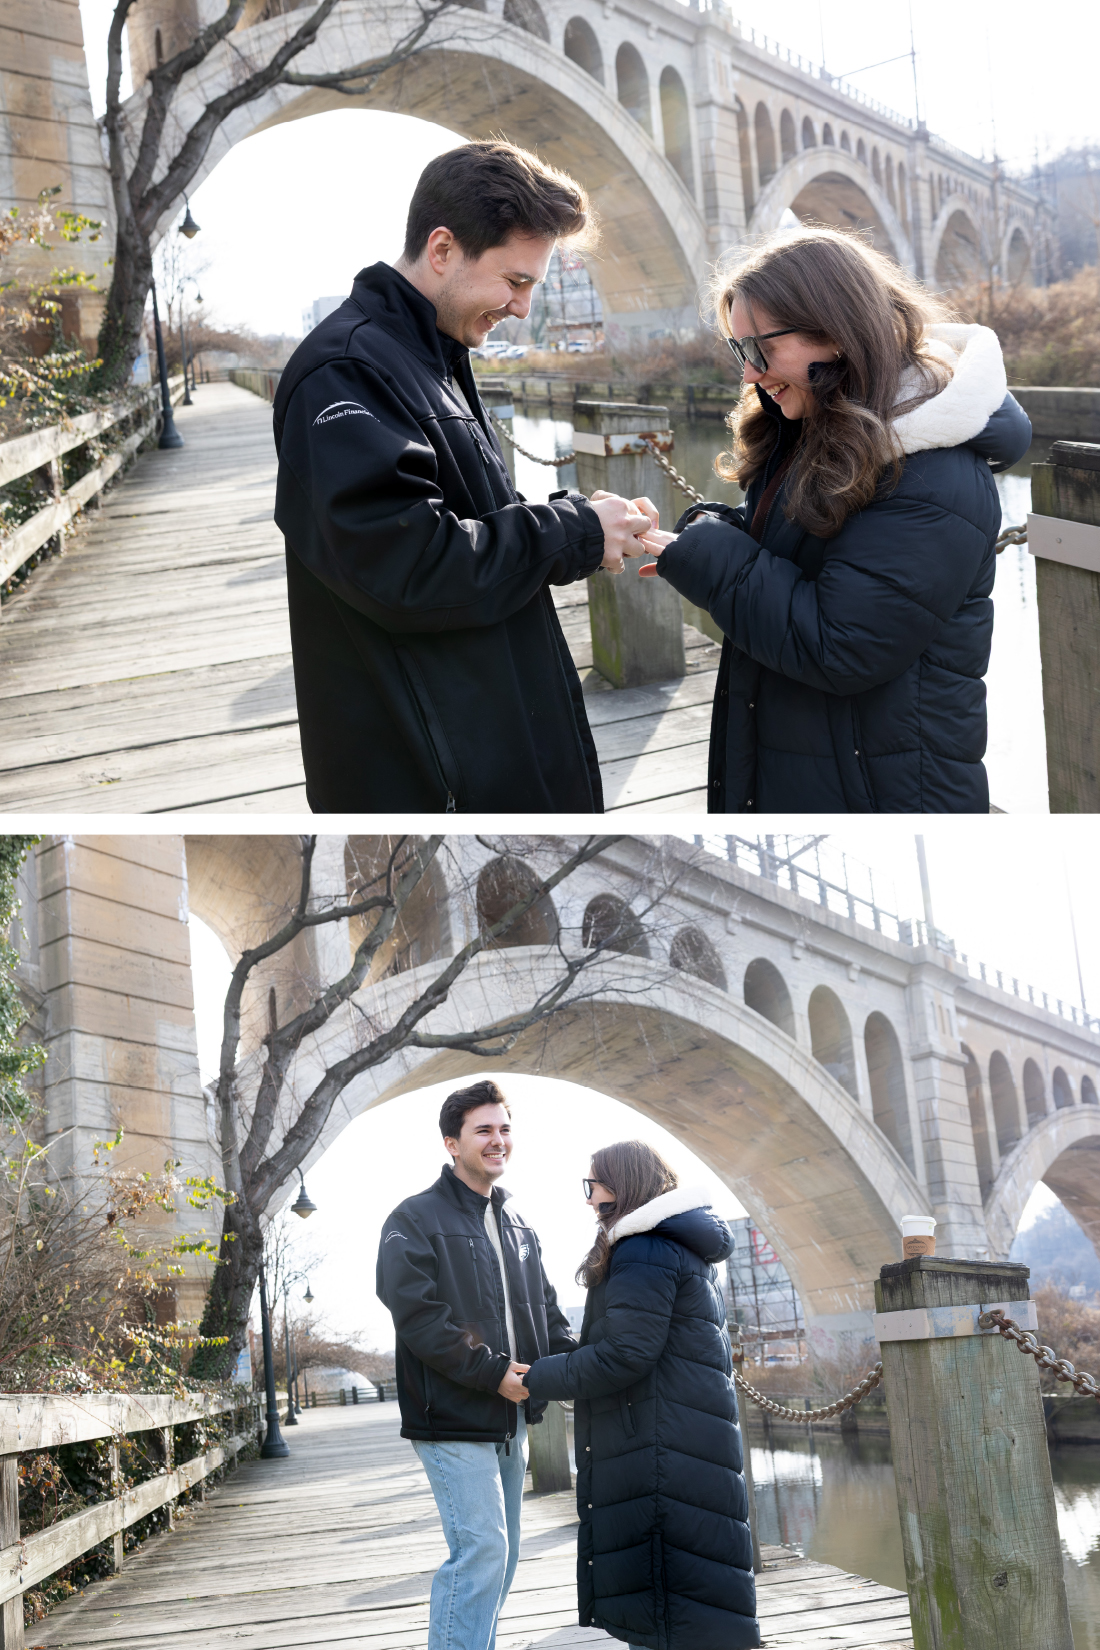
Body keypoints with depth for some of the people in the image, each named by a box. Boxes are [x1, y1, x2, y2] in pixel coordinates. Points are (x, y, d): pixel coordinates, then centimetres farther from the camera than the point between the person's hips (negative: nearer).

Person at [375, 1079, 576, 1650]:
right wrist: (492, 1372, -20)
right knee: (480, 1548, -15)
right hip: (453, 1417, -8)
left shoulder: (516, 1226, 16)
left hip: (509, 1419, 8)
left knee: (500, 1551, 13)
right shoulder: (416, 1219, -8)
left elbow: (544, 1309, 19)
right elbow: (418, 1317, -18)